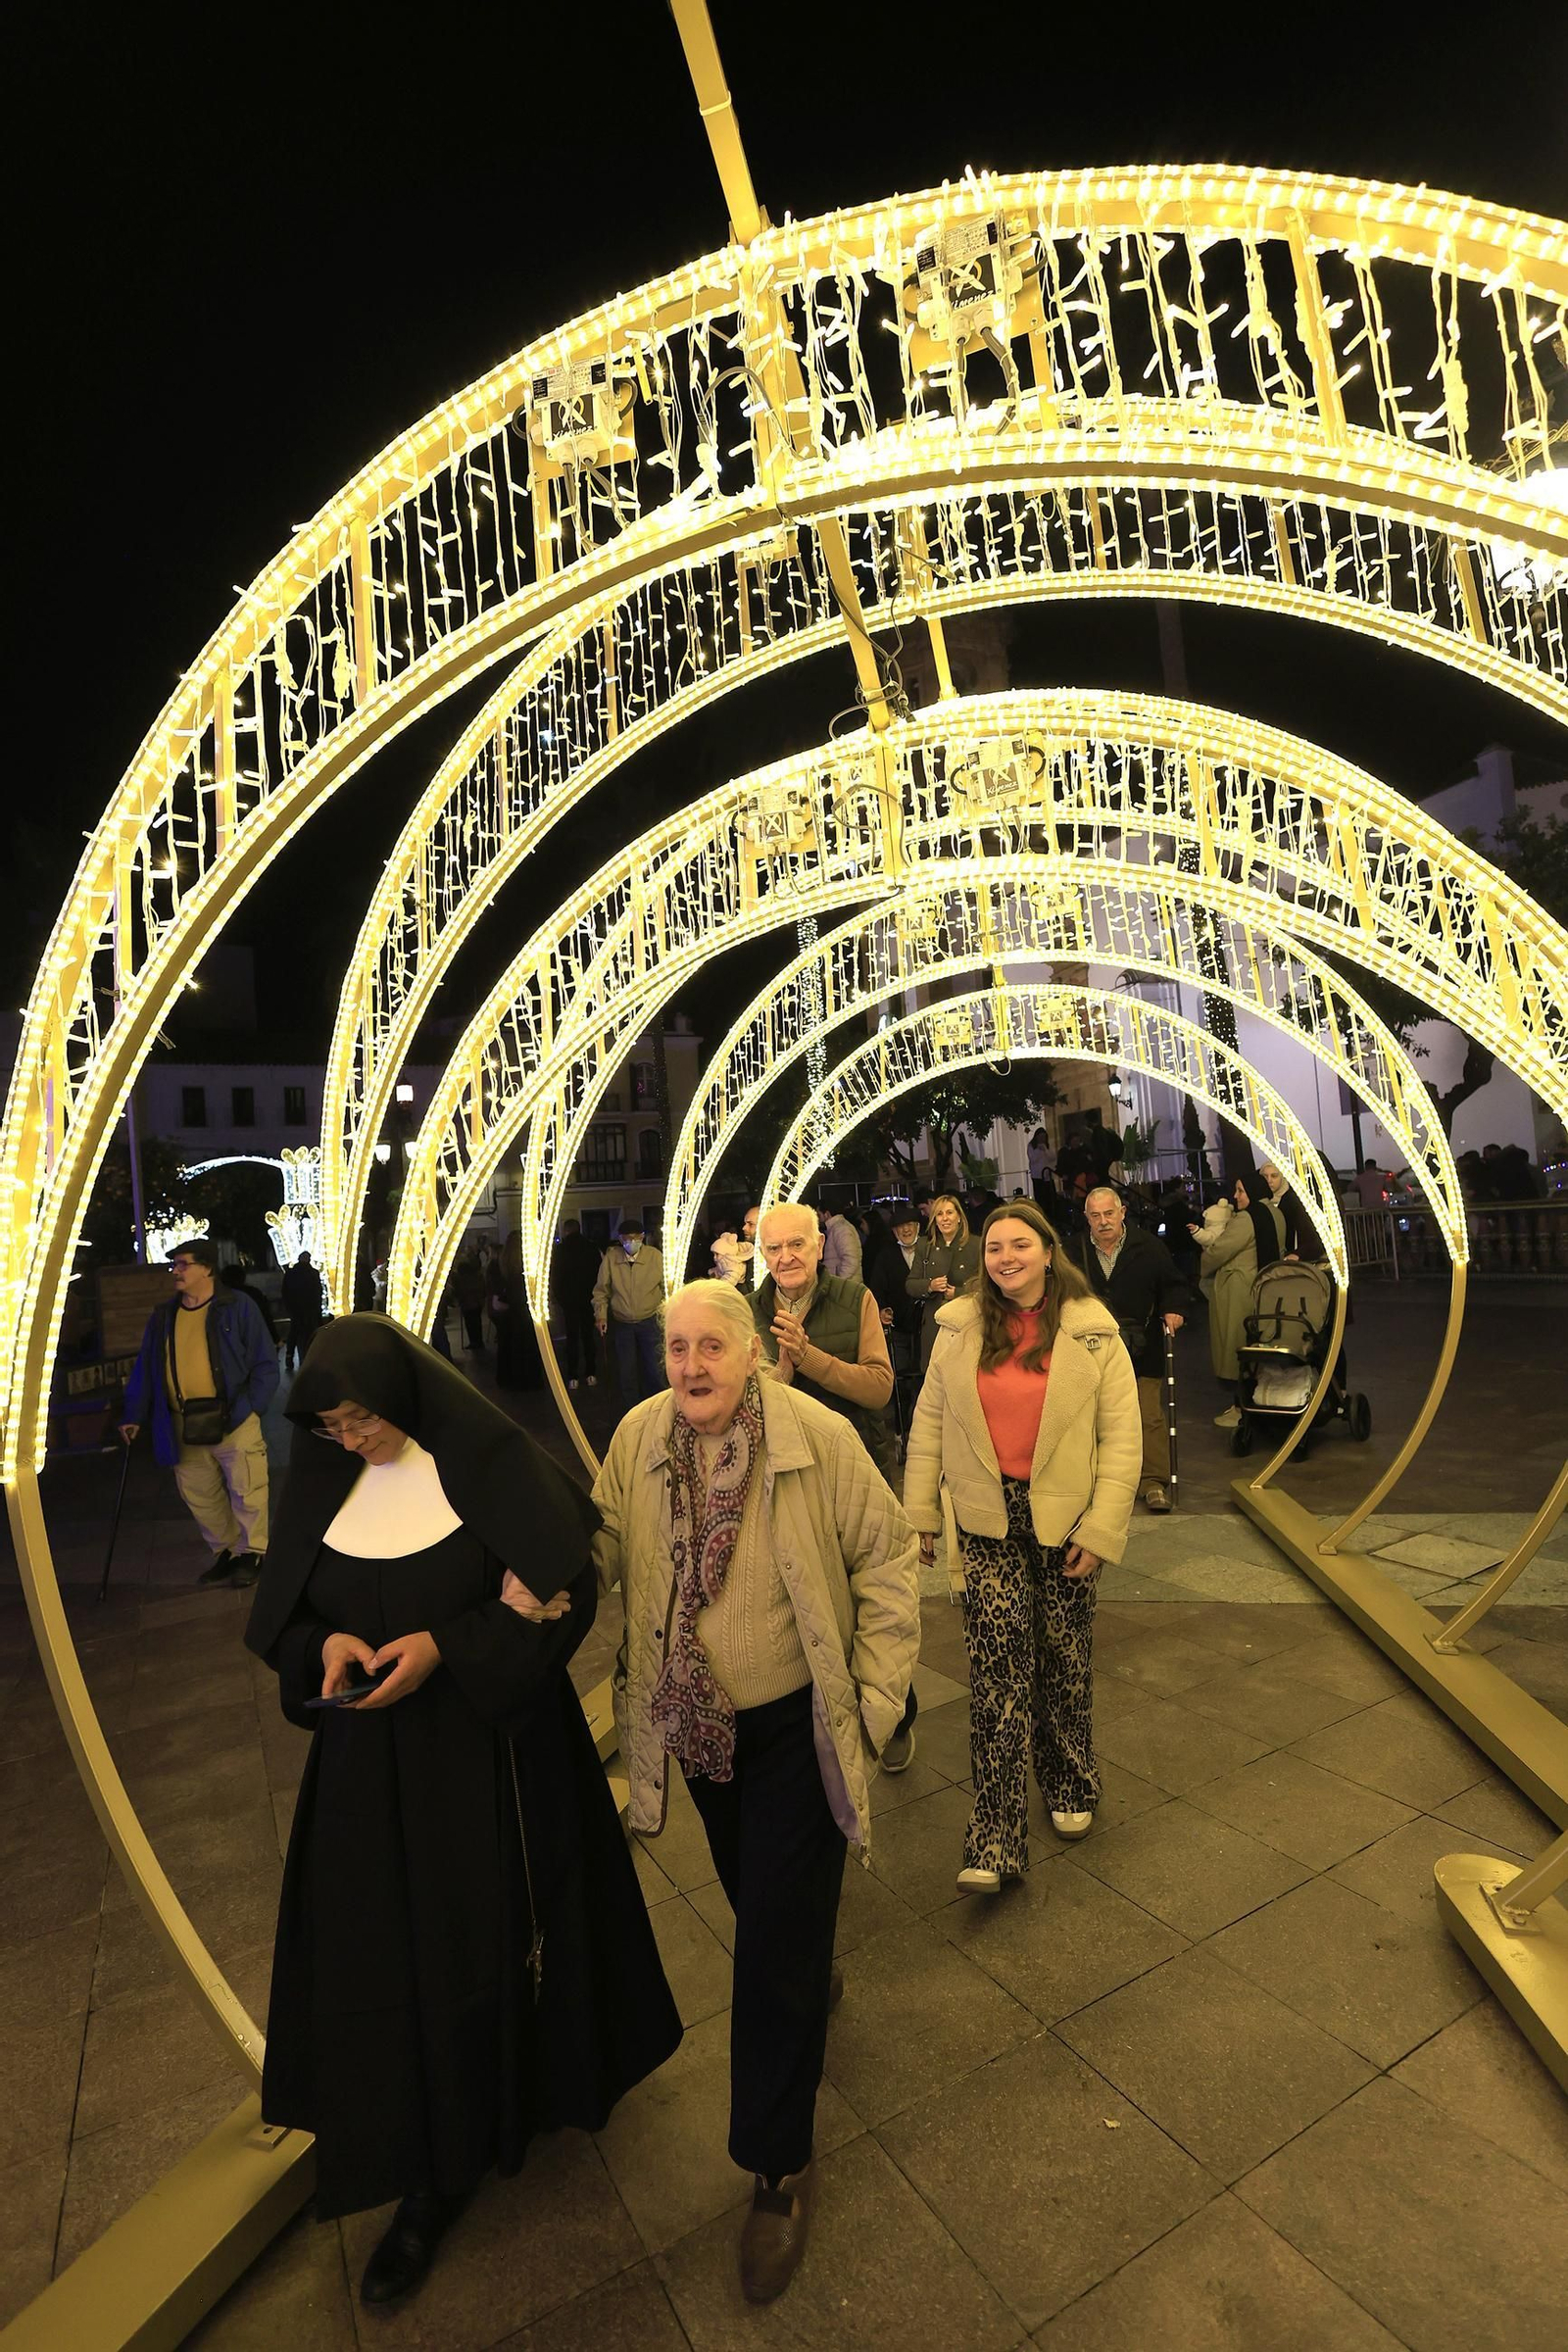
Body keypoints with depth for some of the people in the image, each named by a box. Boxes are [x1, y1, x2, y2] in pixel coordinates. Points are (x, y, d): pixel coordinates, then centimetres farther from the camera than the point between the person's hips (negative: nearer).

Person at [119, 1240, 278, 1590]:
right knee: (197, 1496, 14)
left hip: (233, 1419, -5)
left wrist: (252, 1406, -13)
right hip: (183, 1426, 5)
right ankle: (225, 1551, 31)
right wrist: (134, 1415, 12)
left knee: (246, 1492, 2)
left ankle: (252, 1551, 20)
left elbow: (265, 1363, -5)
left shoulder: (238, 1307, -5)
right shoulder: (163, 1316, 10)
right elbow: (145, 1369, 15)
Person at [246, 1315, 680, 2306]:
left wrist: (445, 1646, -24)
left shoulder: (489, 1464, -17)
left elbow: (566, 1592, -16)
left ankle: (543, 2080, 44)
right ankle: (433, 2174, 33)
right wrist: (325, 1644, -16)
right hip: (374, 1760, 4)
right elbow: (284, 1612, 6)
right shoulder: (326, 1480, -3)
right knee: (391, 1953, 11)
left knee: (501, 1929, 14)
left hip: (497, 1749, -3)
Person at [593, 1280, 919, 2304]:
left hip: (797, 1724, -4)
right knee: (752, 1895, 26)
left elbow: (886, 1558, -13)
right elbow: (608, 1546, 1)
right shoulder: (639, 1436, -12)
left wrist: (876, 1692, -12)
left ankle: (780, 2166, 29)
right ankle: (814, 1983, 59)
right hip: (699, 1720, 4)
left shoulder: (819, 1437, -23)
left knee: (779, 1947, 5)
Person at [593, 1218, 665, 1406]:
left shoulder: (655, 1256, -10)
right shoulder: (610, 1258, -8)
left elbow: (668, 1288, -2)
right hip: (622, 1324, 1)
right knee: (626, 1372, 9)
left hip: (649, 1321, -1)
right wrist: (601, 1315, -4)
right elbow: (601, 1291, 3)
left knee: (654, 1369, 2)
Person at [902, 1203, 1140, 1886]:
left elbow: (1122, 1438, -4)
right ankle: (995, 1841, 6)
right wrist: (919, 1512, 2)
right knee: (997, 1670, -4)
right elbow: (928, 1424, 4)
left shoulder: (1093, 1332, -4)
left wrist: (1101, 1529, -9)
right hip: (988, 1521, 0)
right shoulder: (959, 1328, 0)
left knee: (1064, 1661, 15)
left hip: (1064, 1519, 0)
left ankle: (1070, 1787, 40)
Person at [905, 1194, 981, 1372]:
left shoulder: (976, 1246, -2)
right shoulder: (924, 1245, 10)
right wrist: (929, 1286, -9)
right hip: (933, 1324, 3)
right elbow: (910, 1285, 10)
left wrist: (958, 1293, -14)